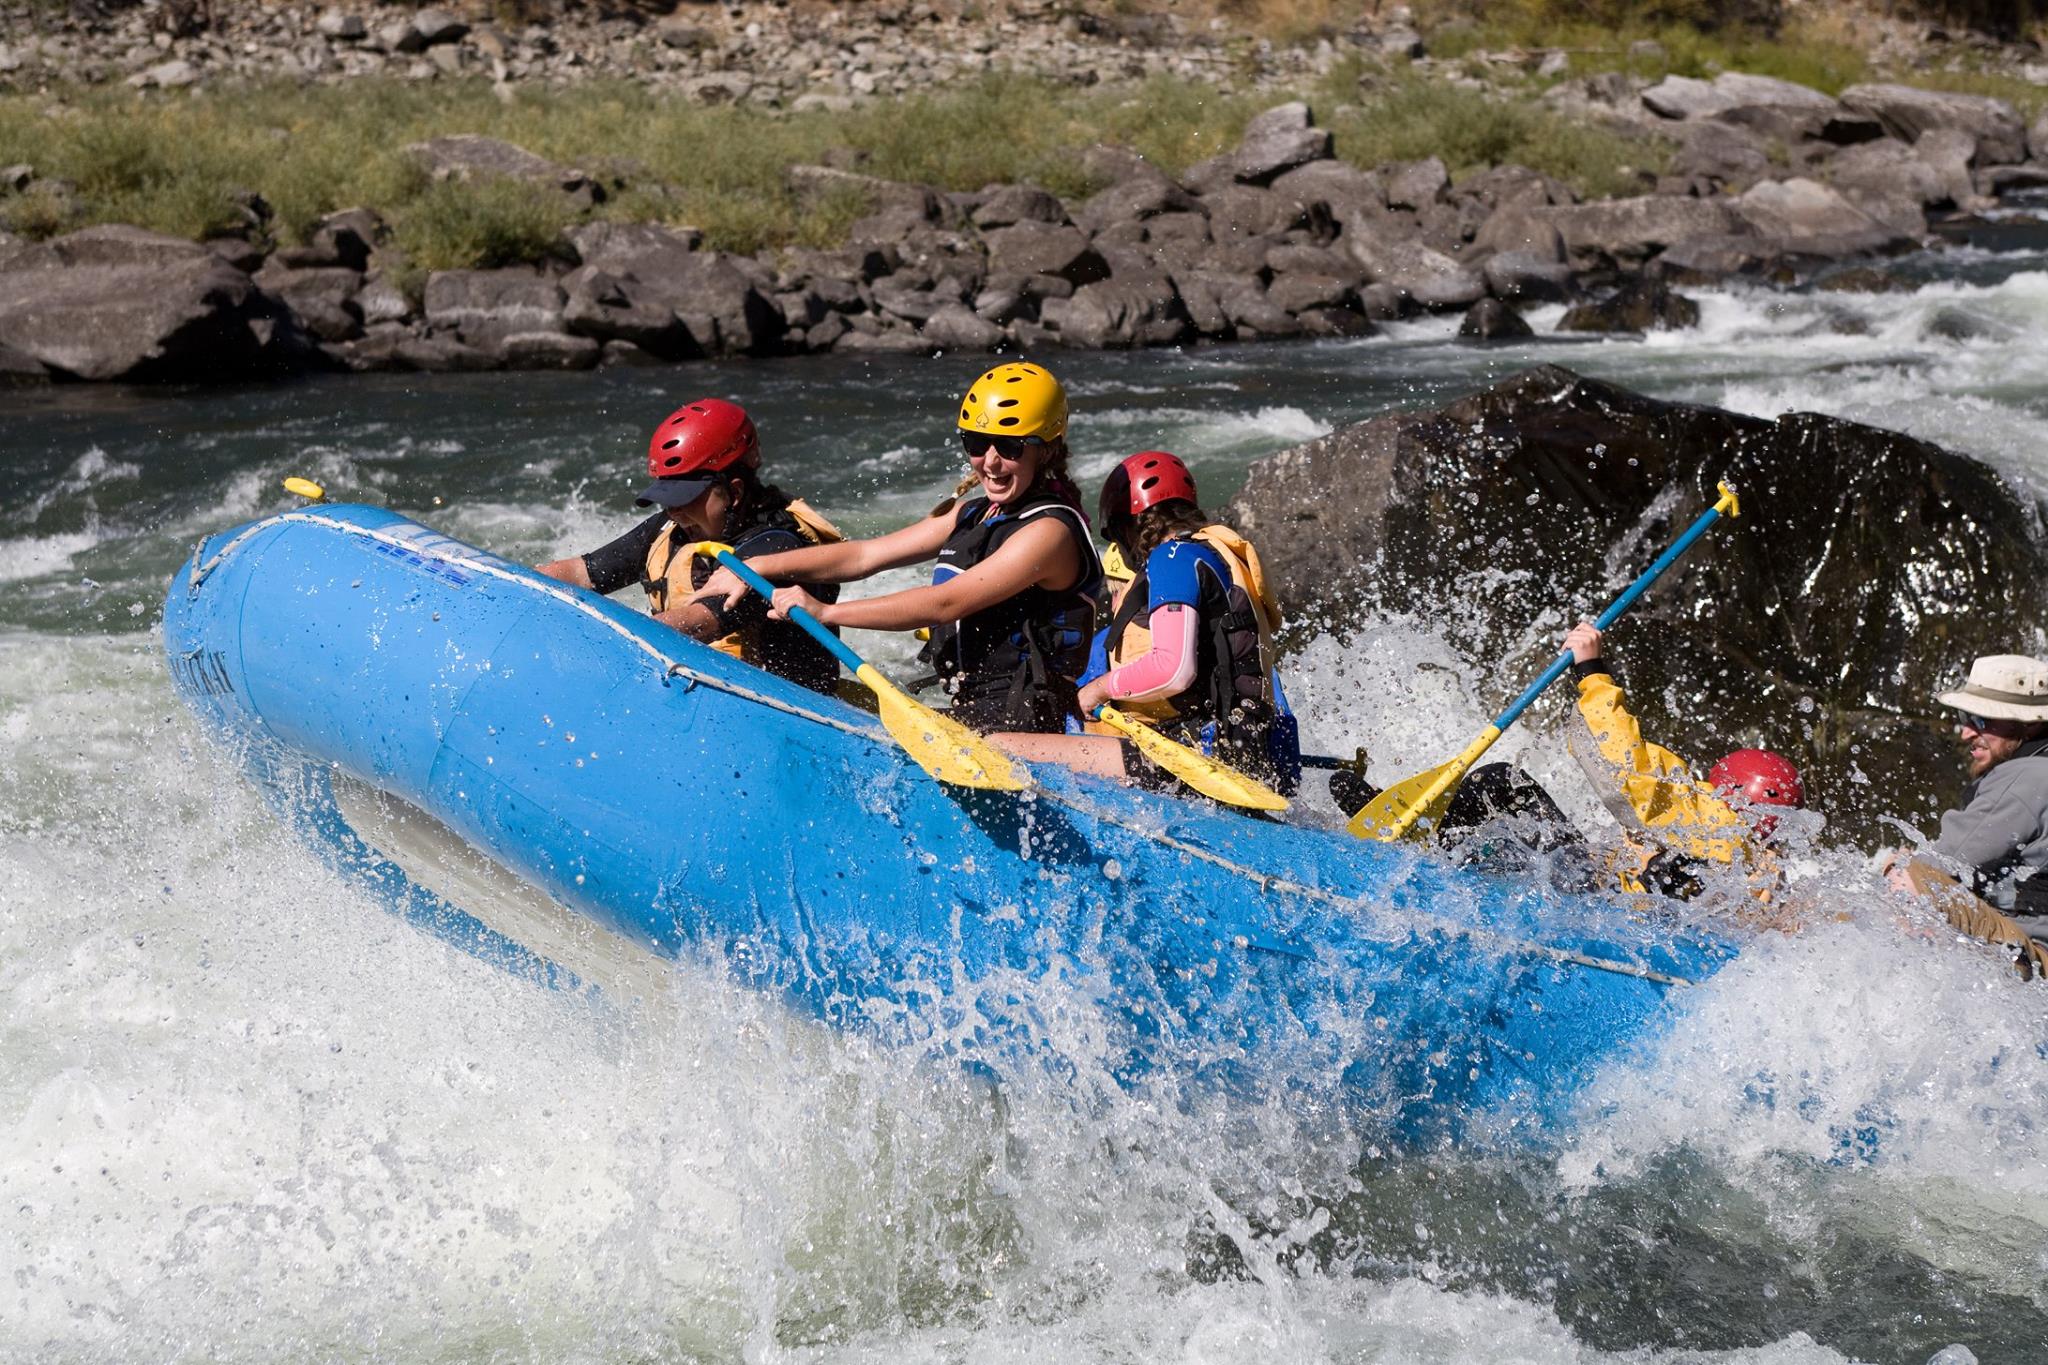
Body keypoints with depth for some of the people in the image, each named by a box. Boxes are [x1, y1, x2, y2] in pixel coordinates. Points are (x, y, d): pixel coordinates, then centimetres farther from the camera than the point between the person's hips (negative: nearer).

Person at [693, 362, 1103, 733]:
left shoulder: (1050, 532, -14)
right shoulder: (970, 516, 14)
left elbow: (945, 604, -21)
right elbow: (862, 556, 10)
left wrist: (826, 612, -23)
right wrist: (753, 567, 1)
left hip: (1022, 734, -9)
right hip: (974, 718, 9)